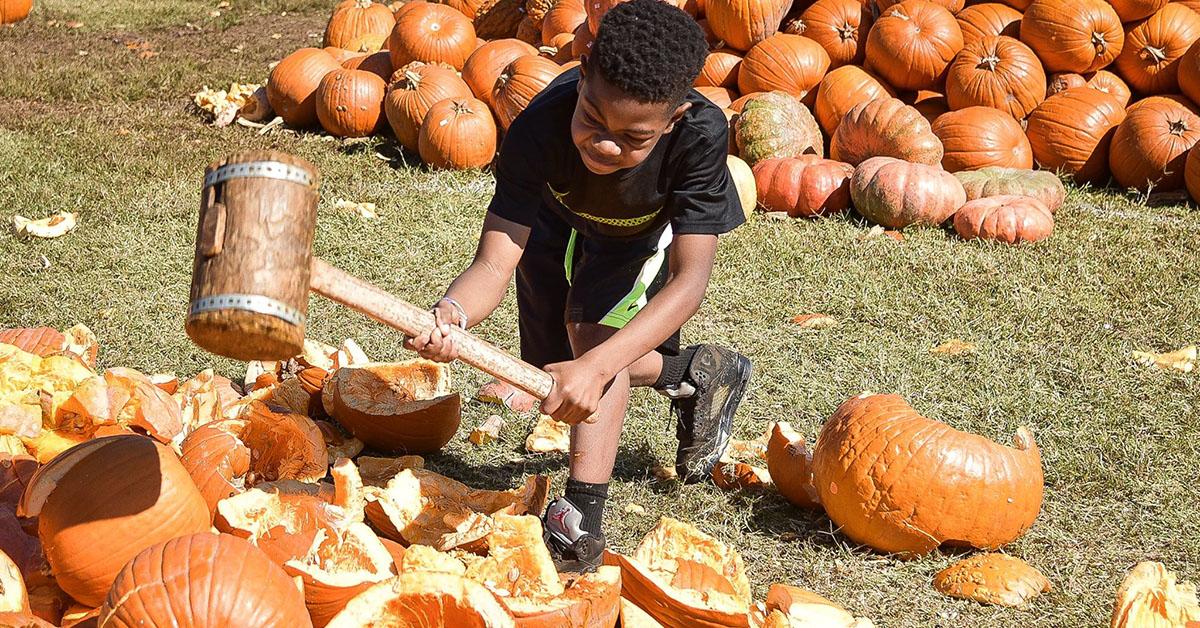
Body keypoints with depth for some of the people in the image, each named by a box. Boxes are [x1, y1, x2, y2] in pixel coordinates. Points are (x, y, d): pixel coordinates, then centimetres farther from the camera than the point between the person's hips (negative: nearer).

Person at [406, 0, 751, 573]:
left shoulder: (700, 135, -45)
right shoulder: (541, 127, -43)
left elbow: (689, 280, -44)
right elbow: (495, 262, -44)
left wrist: (595, 367, -56)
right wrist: (452, 312, -68)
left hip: (654, 226, -2)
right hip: (561, 215, 2)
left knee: (593, 326, -25)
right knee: (557, 367, 7)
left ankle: (580, 523, -19)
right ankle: (694, 374, 31)